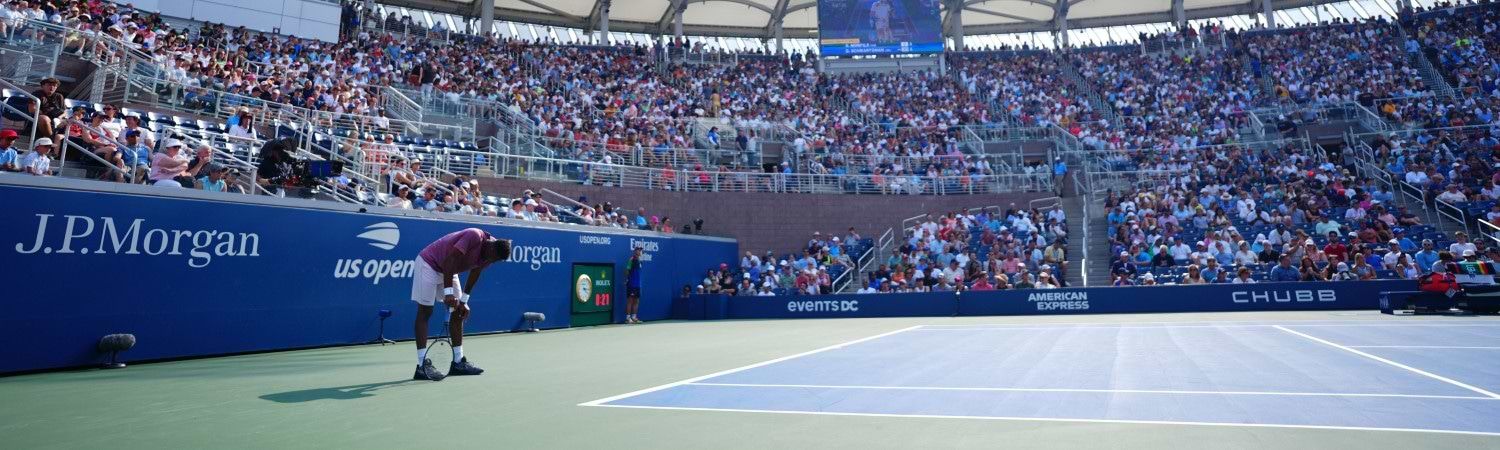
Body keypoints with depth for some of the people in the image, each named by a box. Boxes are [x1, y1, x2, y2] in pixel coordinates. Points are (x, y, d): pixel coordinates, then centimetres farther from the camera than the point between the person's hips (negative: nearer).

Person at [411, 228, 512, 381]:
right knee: (425, 312, -8)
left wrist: (464, 301, -1)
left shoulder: (490, 254, -7)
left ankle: (458, 362, 11)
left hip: (448, 271, 9)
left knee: (458, 313, 5)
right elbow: (449, 261, -32)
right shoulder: (474, 236, -32)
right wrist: (448, 292, -33)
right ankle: (422, 366, -8)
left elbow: (474, 274, 3)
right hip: (428, 263, -8)